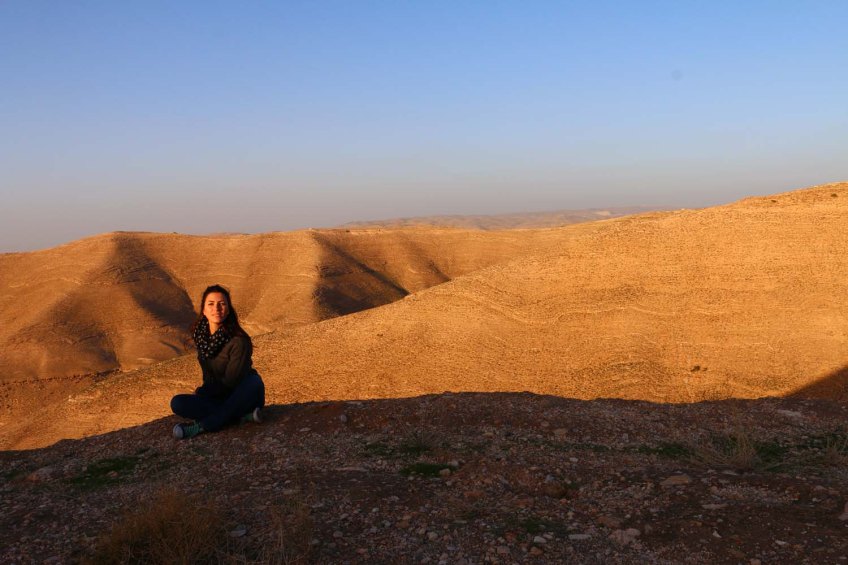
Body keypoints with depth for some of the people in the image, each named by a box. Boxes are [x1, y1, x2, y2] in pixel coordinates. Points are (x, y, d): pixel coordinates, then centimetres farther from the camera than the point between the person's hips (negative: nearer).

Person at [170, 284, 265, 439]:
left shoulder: (239, 341, -22)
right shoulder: (200, 334, -3)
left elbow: (230, 382, -16)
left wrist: (202, 392, -5)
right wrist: (204, 391, 0)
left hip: (241, 395, -4)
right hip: (218, 397, 5)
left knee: (254, 383, -36)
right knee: (178, 403, -18)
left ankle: (202, 426, -28)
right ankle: (241, 415, -19)